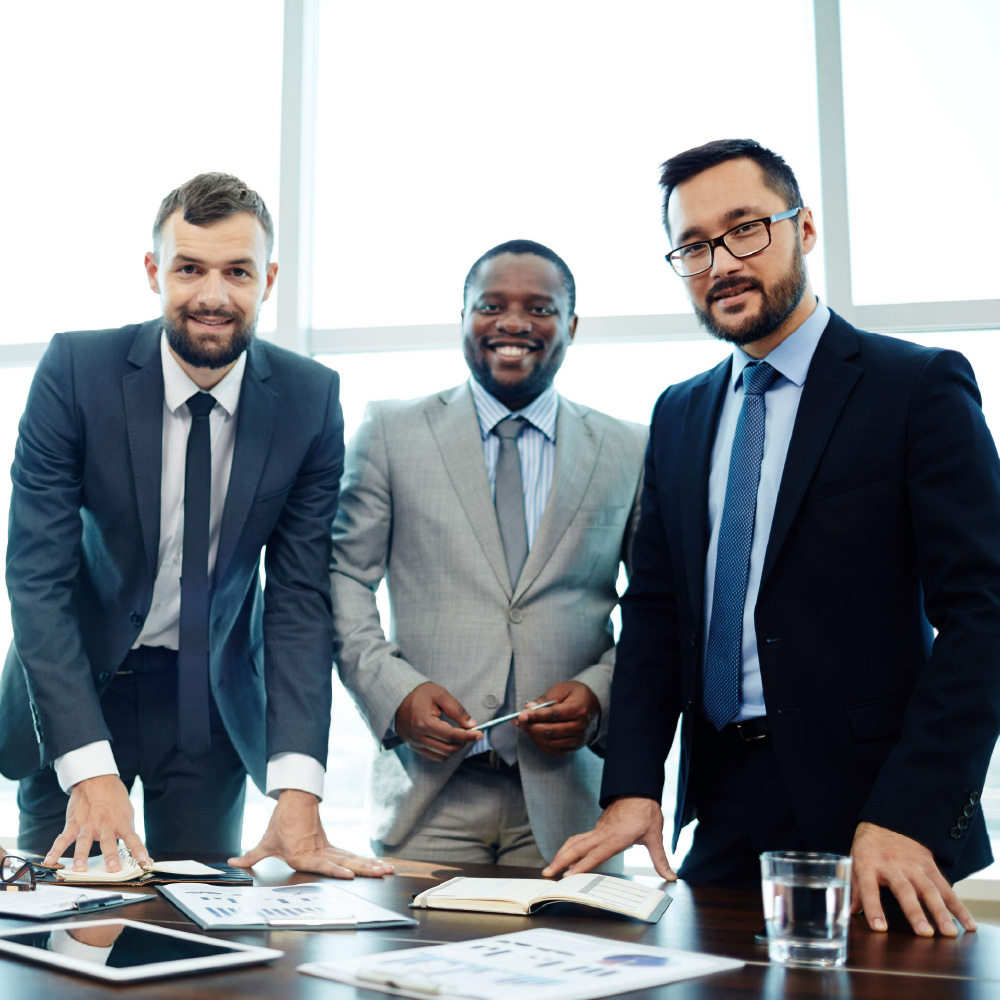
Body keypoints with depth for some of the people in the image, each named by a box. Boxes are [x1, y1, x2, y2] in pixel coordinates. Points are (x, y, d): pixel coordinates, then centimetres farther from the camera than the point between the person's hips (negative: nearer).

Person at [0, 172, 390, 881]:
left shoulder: (312, 398, -12)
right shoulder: (75, 370, -16)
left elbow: (301, 595, -13)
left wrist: (298, 793, -23)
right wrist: (90, 770, -29)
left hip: (216, 702, 1)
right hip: (76, 688, -1)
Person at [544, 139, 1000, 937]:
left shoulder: (920, 387, -6)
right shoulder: (678, 416, 12)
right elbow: (655, 609, 10)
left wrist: (905, 820, -21)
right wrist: (632, 790, -3)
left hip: (872, 816, -4)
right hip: (723, 817, 5)